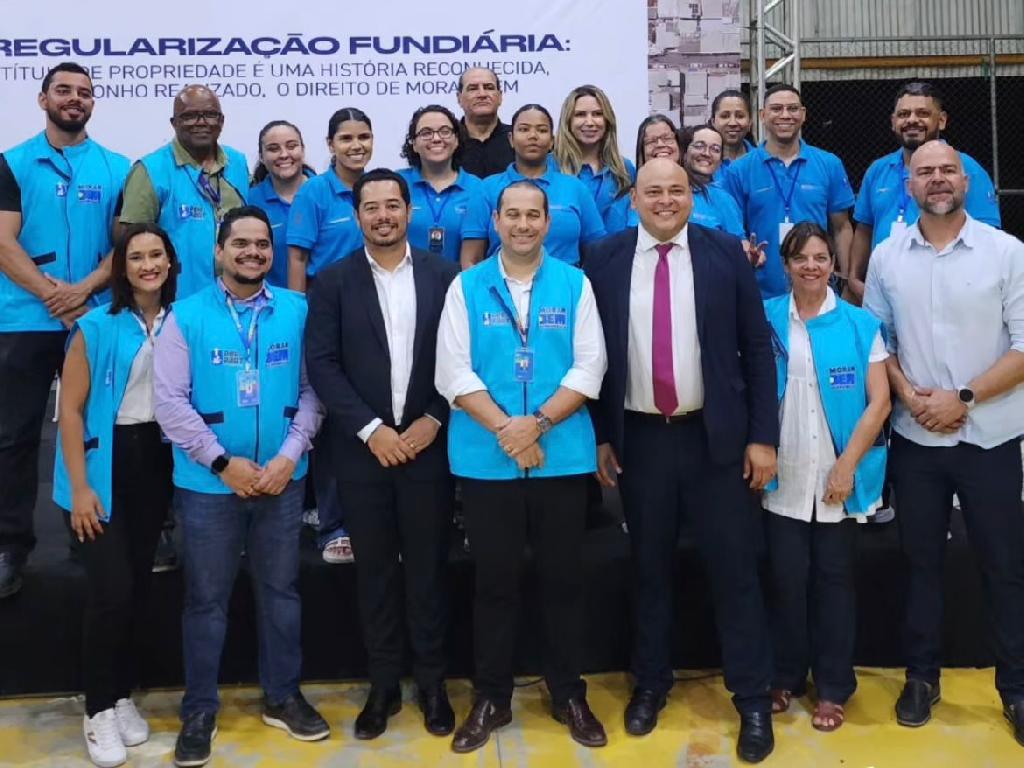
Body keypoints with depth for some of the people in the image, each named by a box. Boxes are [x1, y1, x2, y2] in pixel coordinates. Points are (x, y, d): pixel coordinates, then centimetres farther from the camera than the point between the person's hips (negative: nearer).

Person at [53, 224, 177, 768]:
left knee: (139, 584, 11)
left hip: (155, 460, 4)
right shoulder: (97, 327, -9)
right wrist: (79, 486, -12)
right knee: (111, 588, -6)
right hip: (105, 462, -4)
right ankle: (99, 709, 12)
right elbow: (70, 408, -8)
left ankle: (123, 696, 27)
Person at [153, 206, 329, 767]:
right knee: (206, 599, 10)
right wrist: (223, 462, -14)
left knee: (280, 591, 14)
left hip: (283, 479, 2)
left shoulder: (297, 311, -1)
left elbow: (312, 389, 0)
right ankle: (199, 711, 25)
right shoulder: (187, 316, -4)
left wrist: (290, 456, -11)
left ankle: (282, 696, 31)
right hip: (208, 482, -1)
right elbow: (169, 400, -9)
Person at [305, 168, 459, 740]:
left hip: (428, 444, 0)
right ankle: (384, 684, 23)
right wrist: (371, 429, -11)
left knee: (428, 568, 9)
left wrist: (433, 420, -8)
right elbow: (322, 363, -4)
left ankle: (432, 682, 23)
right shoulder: (334, 281, 3)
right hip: (364, 449, 1)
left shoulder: (444, 275, 3)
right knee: (375, 571, 10)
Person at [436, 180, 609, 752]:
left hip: (563, 457, 1)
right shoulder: (466, 286, 3)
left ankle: (569, 695, 26)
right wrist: (505, 429, -14)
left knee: (564, 579, 10)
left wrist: (537, 423, -14)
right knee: (495, 582, 9)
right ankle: (491, 699, 24)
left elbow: (589, 367, -2)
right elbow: (453, 371, -4)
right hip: (486, 459, 0)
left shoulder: (574, 284, 4)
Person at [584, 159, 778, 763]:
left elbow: (757, 348, 0)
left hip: (715, 436, -1)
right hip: (639, 439, 1)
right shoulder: (604, 259, 1)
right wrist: (600, 436, 1)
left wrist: (763, 436, -4)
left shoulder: (725, 253, -1)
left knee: (735, 567, 6)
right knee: (650, 567, 14)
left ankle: (754, 700, 21)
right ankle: (651, 683, 32)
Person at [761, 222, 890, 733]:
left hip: (840, 479, 0)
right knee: (787, 580, 9)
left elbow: (879, 402, -3)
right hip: (783, 479, 1)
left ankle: (834, 687, 23)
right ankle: (786, 677, 26)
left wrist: (847, 466, -10)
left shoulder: (861, 325, -1)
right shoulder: (766, 318, 0)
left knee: (834, 580, 10)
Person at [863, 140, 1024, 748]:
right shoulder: (886, 257, 3)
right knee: (922, 561, 13)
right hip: (914, 437, 2)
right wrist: (908, 395, -9)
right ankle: (922, 675, 28)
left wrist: (964, 398, -15)